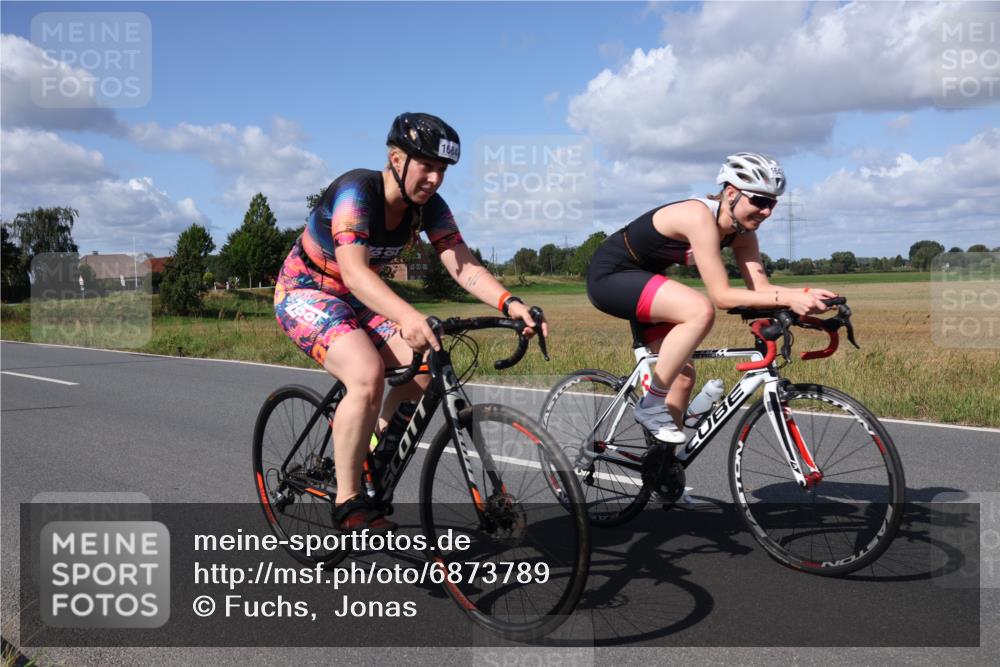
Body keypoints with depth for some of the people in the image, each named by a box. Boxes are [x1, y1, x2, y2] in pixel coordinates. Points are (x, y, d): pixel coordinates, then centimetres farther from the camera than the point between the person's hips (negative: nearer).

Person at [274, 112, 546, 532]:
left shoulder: (428, 207, -8)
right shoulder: (356, 192, -28)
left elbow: (464, 266, -17)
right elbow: (354, 272, -41)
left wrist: (509, 303, -36)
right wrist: (408, 316, -59)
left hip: (357, 299, 7)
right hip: (305, 292, -7)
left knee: (424, 369, -11)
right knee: (367, 375, -30)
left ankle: (369, 460, 10)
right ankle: (348, 503, -18)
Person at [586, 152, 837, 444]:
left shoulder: (741, 232, -2)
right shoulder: (700, 216, -29)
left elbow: (761, 287, -9)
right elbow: (721, 295, -32)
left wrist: (807, 294, -25)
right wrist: (786, 298, -36)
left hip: (640, 278, 9)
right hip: (609, 274, -9)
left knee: (683, 376, 5)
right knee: (701, 310, -31)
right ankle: (651, 405, -18)